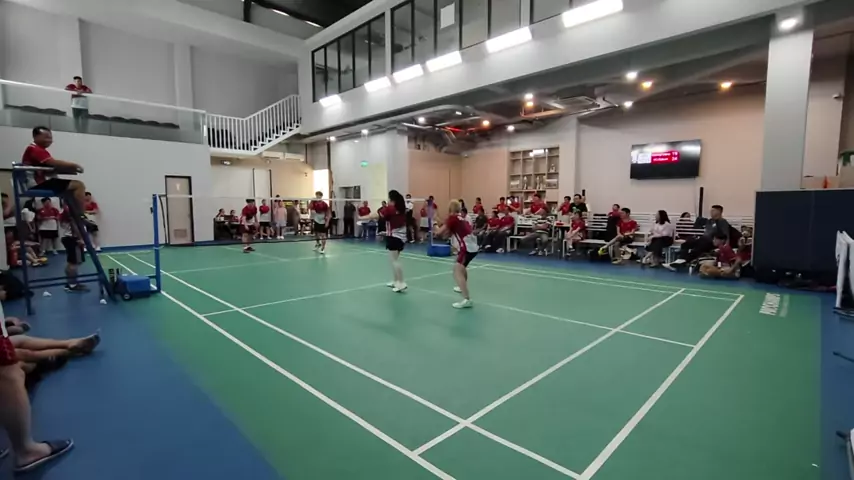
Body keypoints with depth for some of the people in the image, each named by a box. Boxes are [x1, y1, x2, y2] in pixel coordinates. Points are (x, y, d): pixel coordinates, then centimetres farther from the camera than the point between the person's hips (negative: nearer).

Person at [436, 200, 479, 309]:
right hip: (472, 246, 10)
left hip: (467, 248, -10)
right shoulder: (460, 218, 16)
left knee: (457, 272, -18)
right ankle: (463, 287, 56)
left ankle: (467, 299, -30)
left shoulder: (452, 218, -9)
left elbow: (440, 232, -12)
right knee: (462, 267, 34)